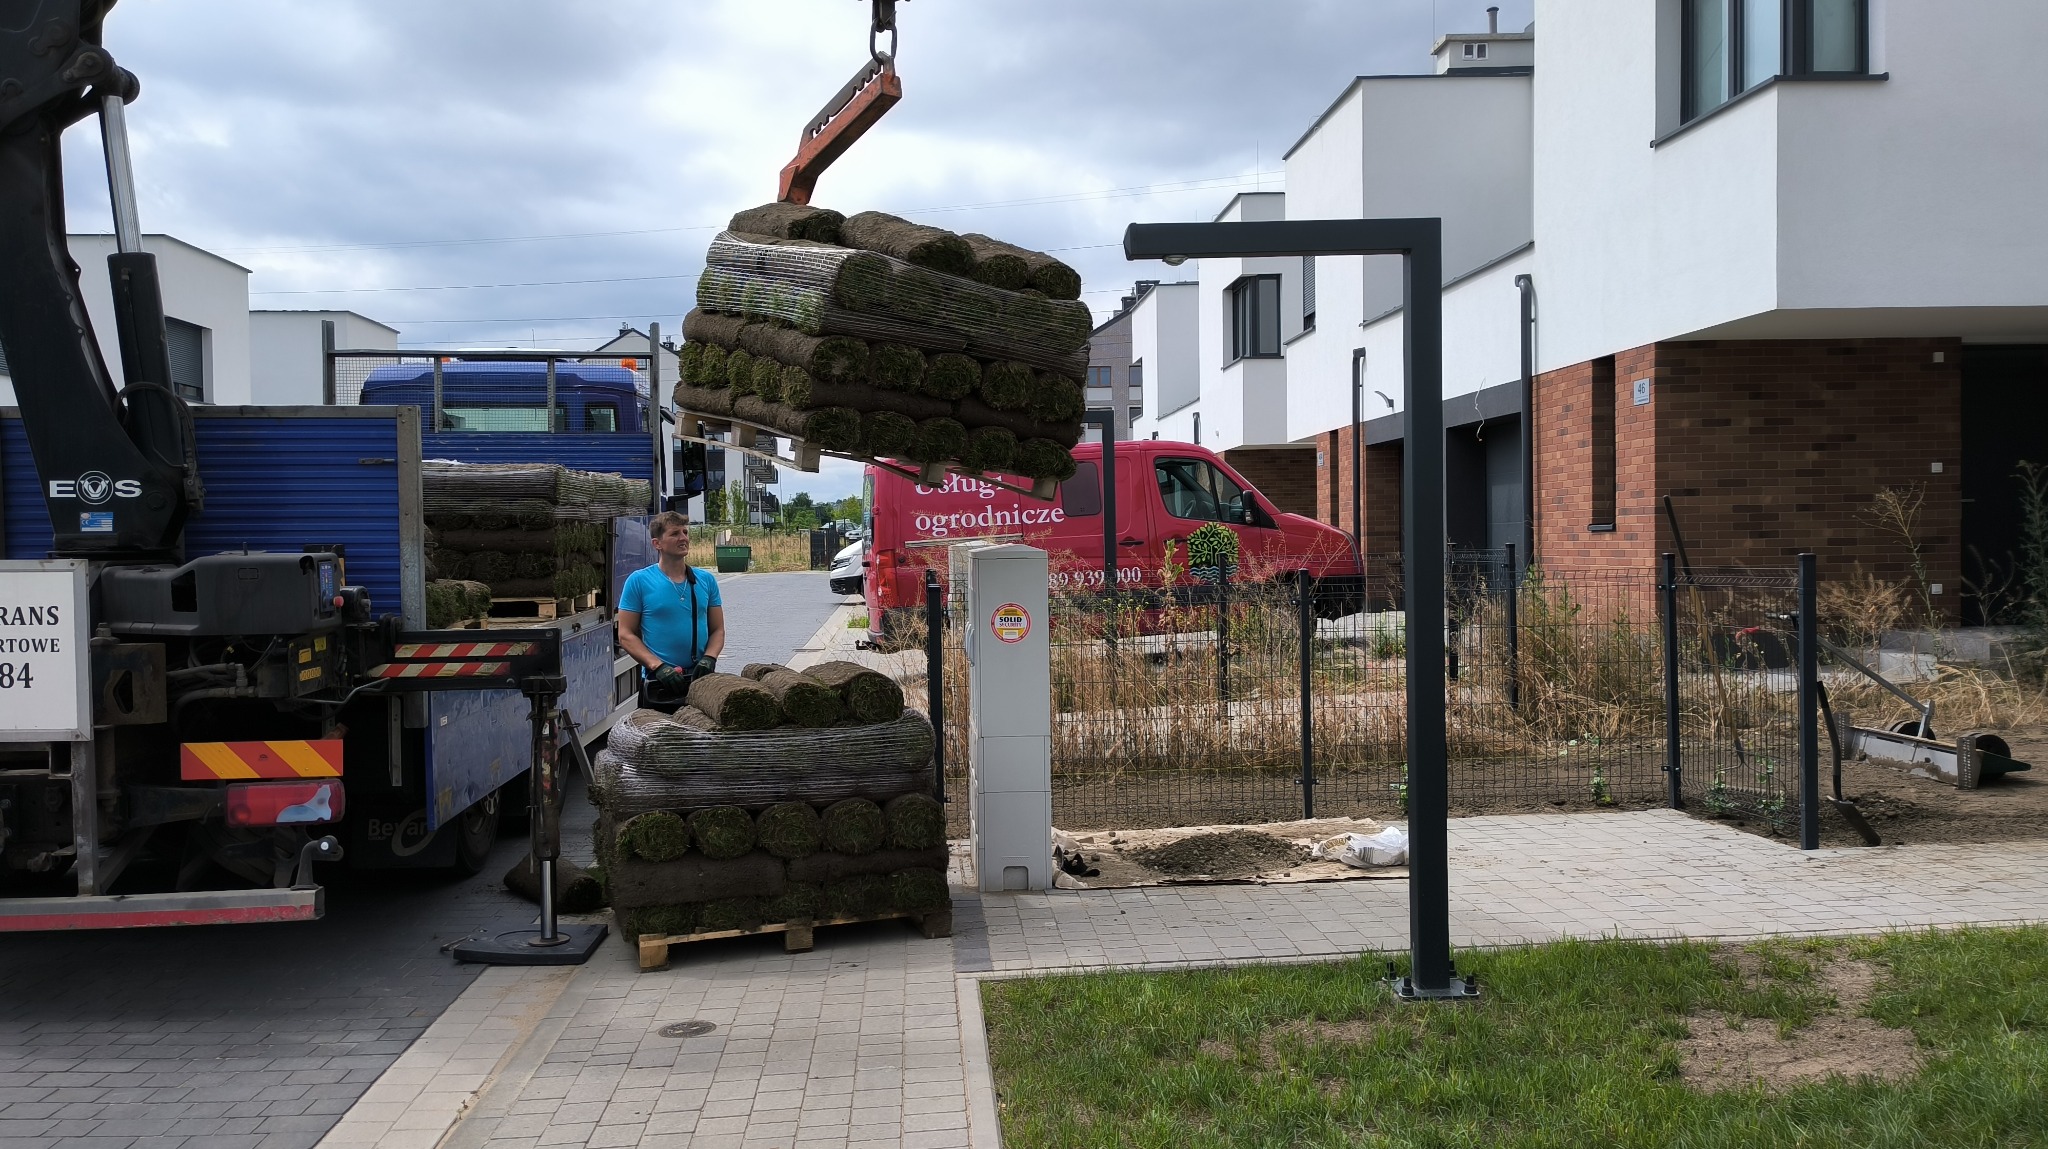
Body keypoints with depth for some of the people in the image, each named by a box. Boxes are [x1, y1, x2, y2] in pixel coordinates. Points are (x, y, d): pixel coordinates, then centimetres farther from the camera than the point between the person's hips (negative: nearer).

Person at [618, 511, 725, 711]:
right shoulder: (639, 581, -1)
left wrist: (709, 658, -9)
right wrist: (658, 666, -16)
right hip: (658, 682, -3)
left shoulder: (706, 580, 9)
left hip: (701, 679, 3)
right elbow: (626, 635, -4)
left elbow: (717, 630, 11)